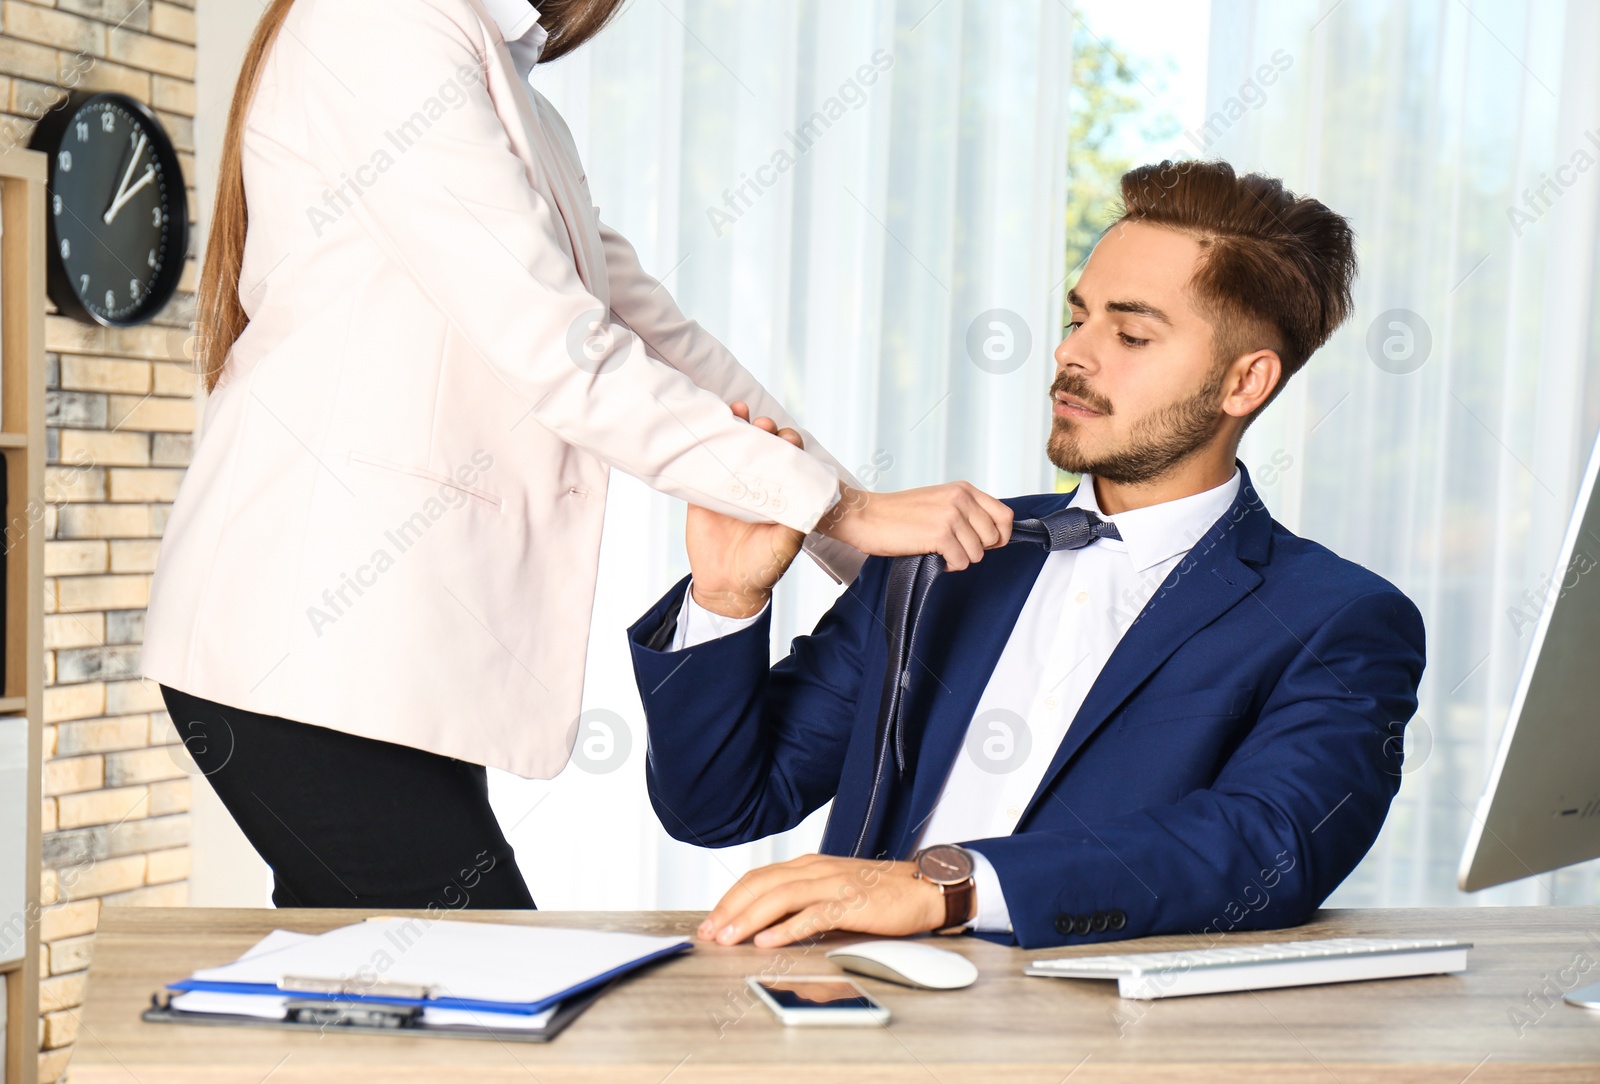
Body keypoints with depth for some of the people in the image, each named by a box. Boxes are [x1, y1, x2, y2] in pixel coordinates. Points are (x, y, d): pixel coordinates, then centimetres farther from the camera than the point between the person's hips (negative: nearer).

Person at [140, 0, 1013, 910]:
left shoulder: (504, 76, 19)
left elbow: (653, 331, 18)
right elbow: (552, 353, -18)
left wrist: (894, 568, 13)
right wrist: (843, 506, -15)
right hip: (314, 636, -9)